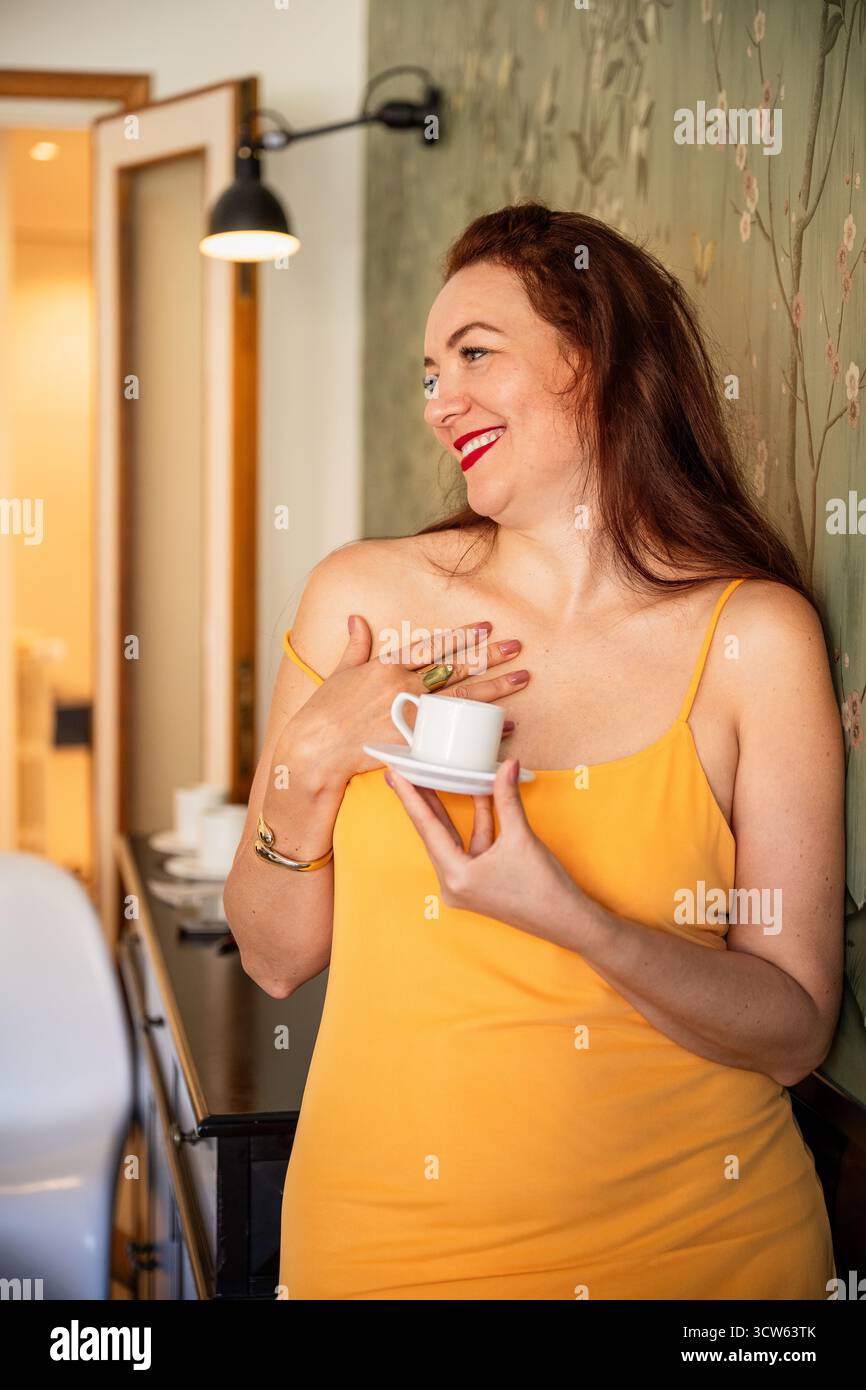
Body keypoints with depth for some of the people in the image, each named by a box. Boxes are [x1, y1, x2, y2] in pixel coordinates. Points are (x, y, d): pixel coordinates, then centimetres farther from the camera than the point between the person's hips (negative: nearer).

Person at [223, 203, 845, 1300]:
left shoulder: (756, 635, -11)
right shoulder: (363, 595, -7)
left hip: (695, 1236, -1)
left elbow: (796, 1032, -11)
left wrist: (569, 916, -26)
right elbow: (275, 960, 0)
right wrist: (311, 762, -17)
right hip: (391, 1237, 2)